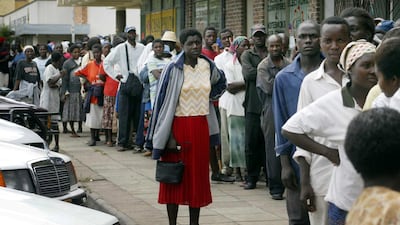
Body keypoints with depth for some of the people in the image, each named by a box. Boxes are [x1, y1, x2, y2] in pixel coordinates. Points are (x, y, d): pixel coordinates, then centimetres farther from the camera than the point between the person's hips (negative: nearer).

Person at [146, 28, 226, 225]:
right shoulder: (173, 68, -9)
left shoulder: (208, 66, 4)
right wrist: (166, 135, -12)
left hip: (201, 127, 4)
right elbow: (163, 100, -9)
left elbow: (221, 83, 27)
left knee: (198, 175, 9)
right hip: (178, 126, -4)